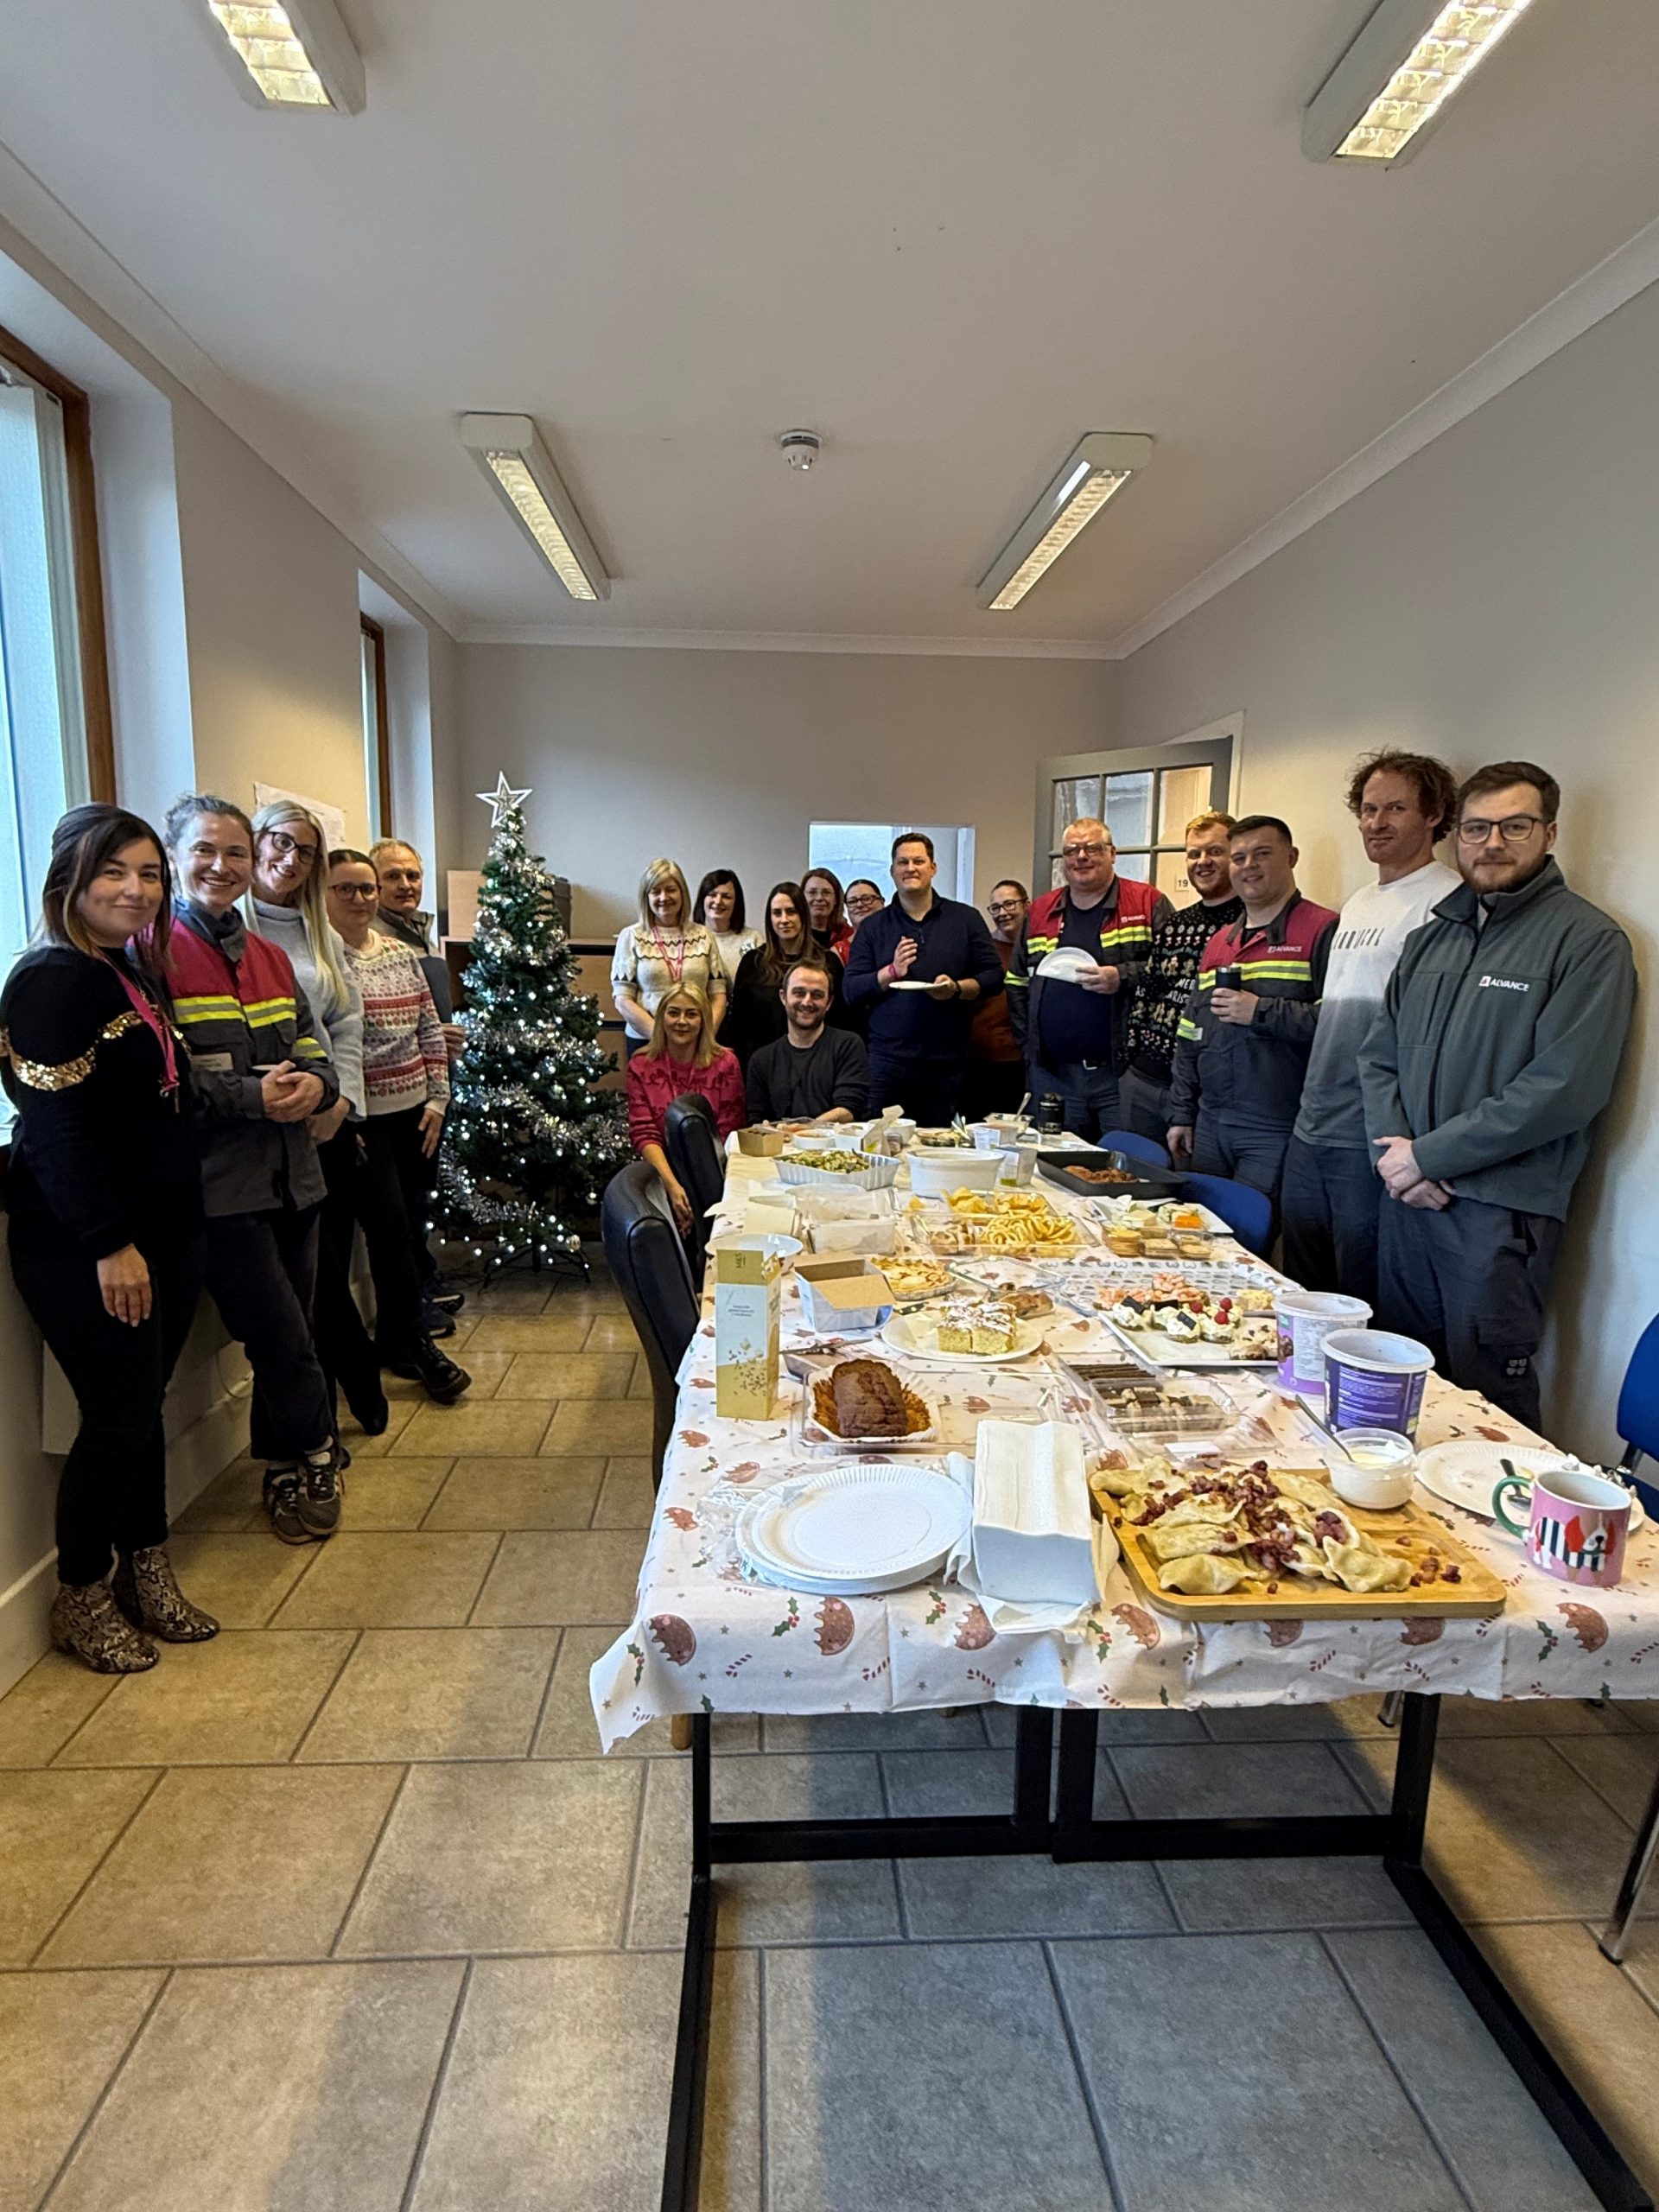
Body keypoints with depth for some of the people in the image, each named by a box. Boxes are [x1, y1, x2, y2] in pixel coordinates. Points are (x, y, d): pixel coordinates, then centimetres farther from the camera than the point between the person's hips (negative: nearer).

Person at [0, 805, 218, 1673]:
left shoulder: (137, 975, 13)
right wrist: (109, 1244, -20)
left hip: (162, 1231, 8)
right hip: (80, 1249, -8)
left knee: (144, 1406, 15)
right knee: (117, 1416, 0)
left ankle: (147, 1576, 29)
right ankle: (82, 1599, 21)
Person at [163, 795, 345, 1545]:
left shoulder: (269, 958, 15)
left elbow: (313, 1049, 14)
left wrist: (314, 1083, -8)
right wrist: (253, 1097, -19)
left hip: (291, 1173, 6)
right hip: (219, 1181, -6)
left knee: (282, 1338, 13)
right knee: (282, 1337, -2)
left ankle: (285, 1471, 29)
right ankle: (315, 1458, 20)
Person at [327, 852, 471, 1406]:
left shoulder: (401, 953, 11)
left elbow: (430, 1030, 14)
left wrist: (438, 1097, 7)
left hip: (414, 1114, 7)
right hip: (359, 1119, -6)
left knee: (412, 1230, 10)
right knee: (391, 1230, -4)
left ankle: (394, 1338, 25)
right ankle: (417, 1345, 9)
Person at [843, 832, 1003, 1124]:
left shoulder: (966, 919, 10)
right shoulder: (873, 927, 10)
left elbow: (994, 977, 6)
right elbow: (851, 991, 4)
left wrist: (957, 988, -12)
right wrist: (892, 972, -11)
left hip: (947, 1064, 0)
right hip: (888, 1064, 0)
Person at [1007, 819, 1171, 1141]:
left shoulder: (1149, 904, 2)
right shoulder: (1040, 911, 15)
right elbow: (1017, 984, 19)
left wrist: (1124, 979, -20)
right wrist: (1029, 1042, 9)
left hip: (1121, 1071, -4)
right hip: (1052, 1075, 4)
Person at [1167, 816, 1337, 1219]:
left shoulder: (1323, 931, -6)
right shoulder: (1218, 944, 16)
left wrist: (1262, 1012, -20)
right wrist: (1182, 1114, 15)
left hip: (1276, 1133, -6)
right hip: (1210, 1125, 7)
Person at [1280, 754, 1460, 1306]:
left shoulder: (1446, 901, -11)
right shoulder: (1357, 904, 17)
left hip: (1371, 1137, -8)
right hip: (1311, 1127, 8)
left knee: (1363, 1298, 3)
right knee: (1302, 1290, 17)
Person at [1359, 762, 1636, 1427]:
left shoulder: (1589, 941, -7)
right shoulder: (1432, 935, 14)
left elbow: (1564, 1087, -16)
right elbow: (1378, 1053, 11)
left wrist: (1430, 1154, -15)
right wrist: (1393, 1152, -6)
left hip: (1500, 1212, -6)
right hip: (1405, 1196, 6)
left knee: (1487, 1401, 4)